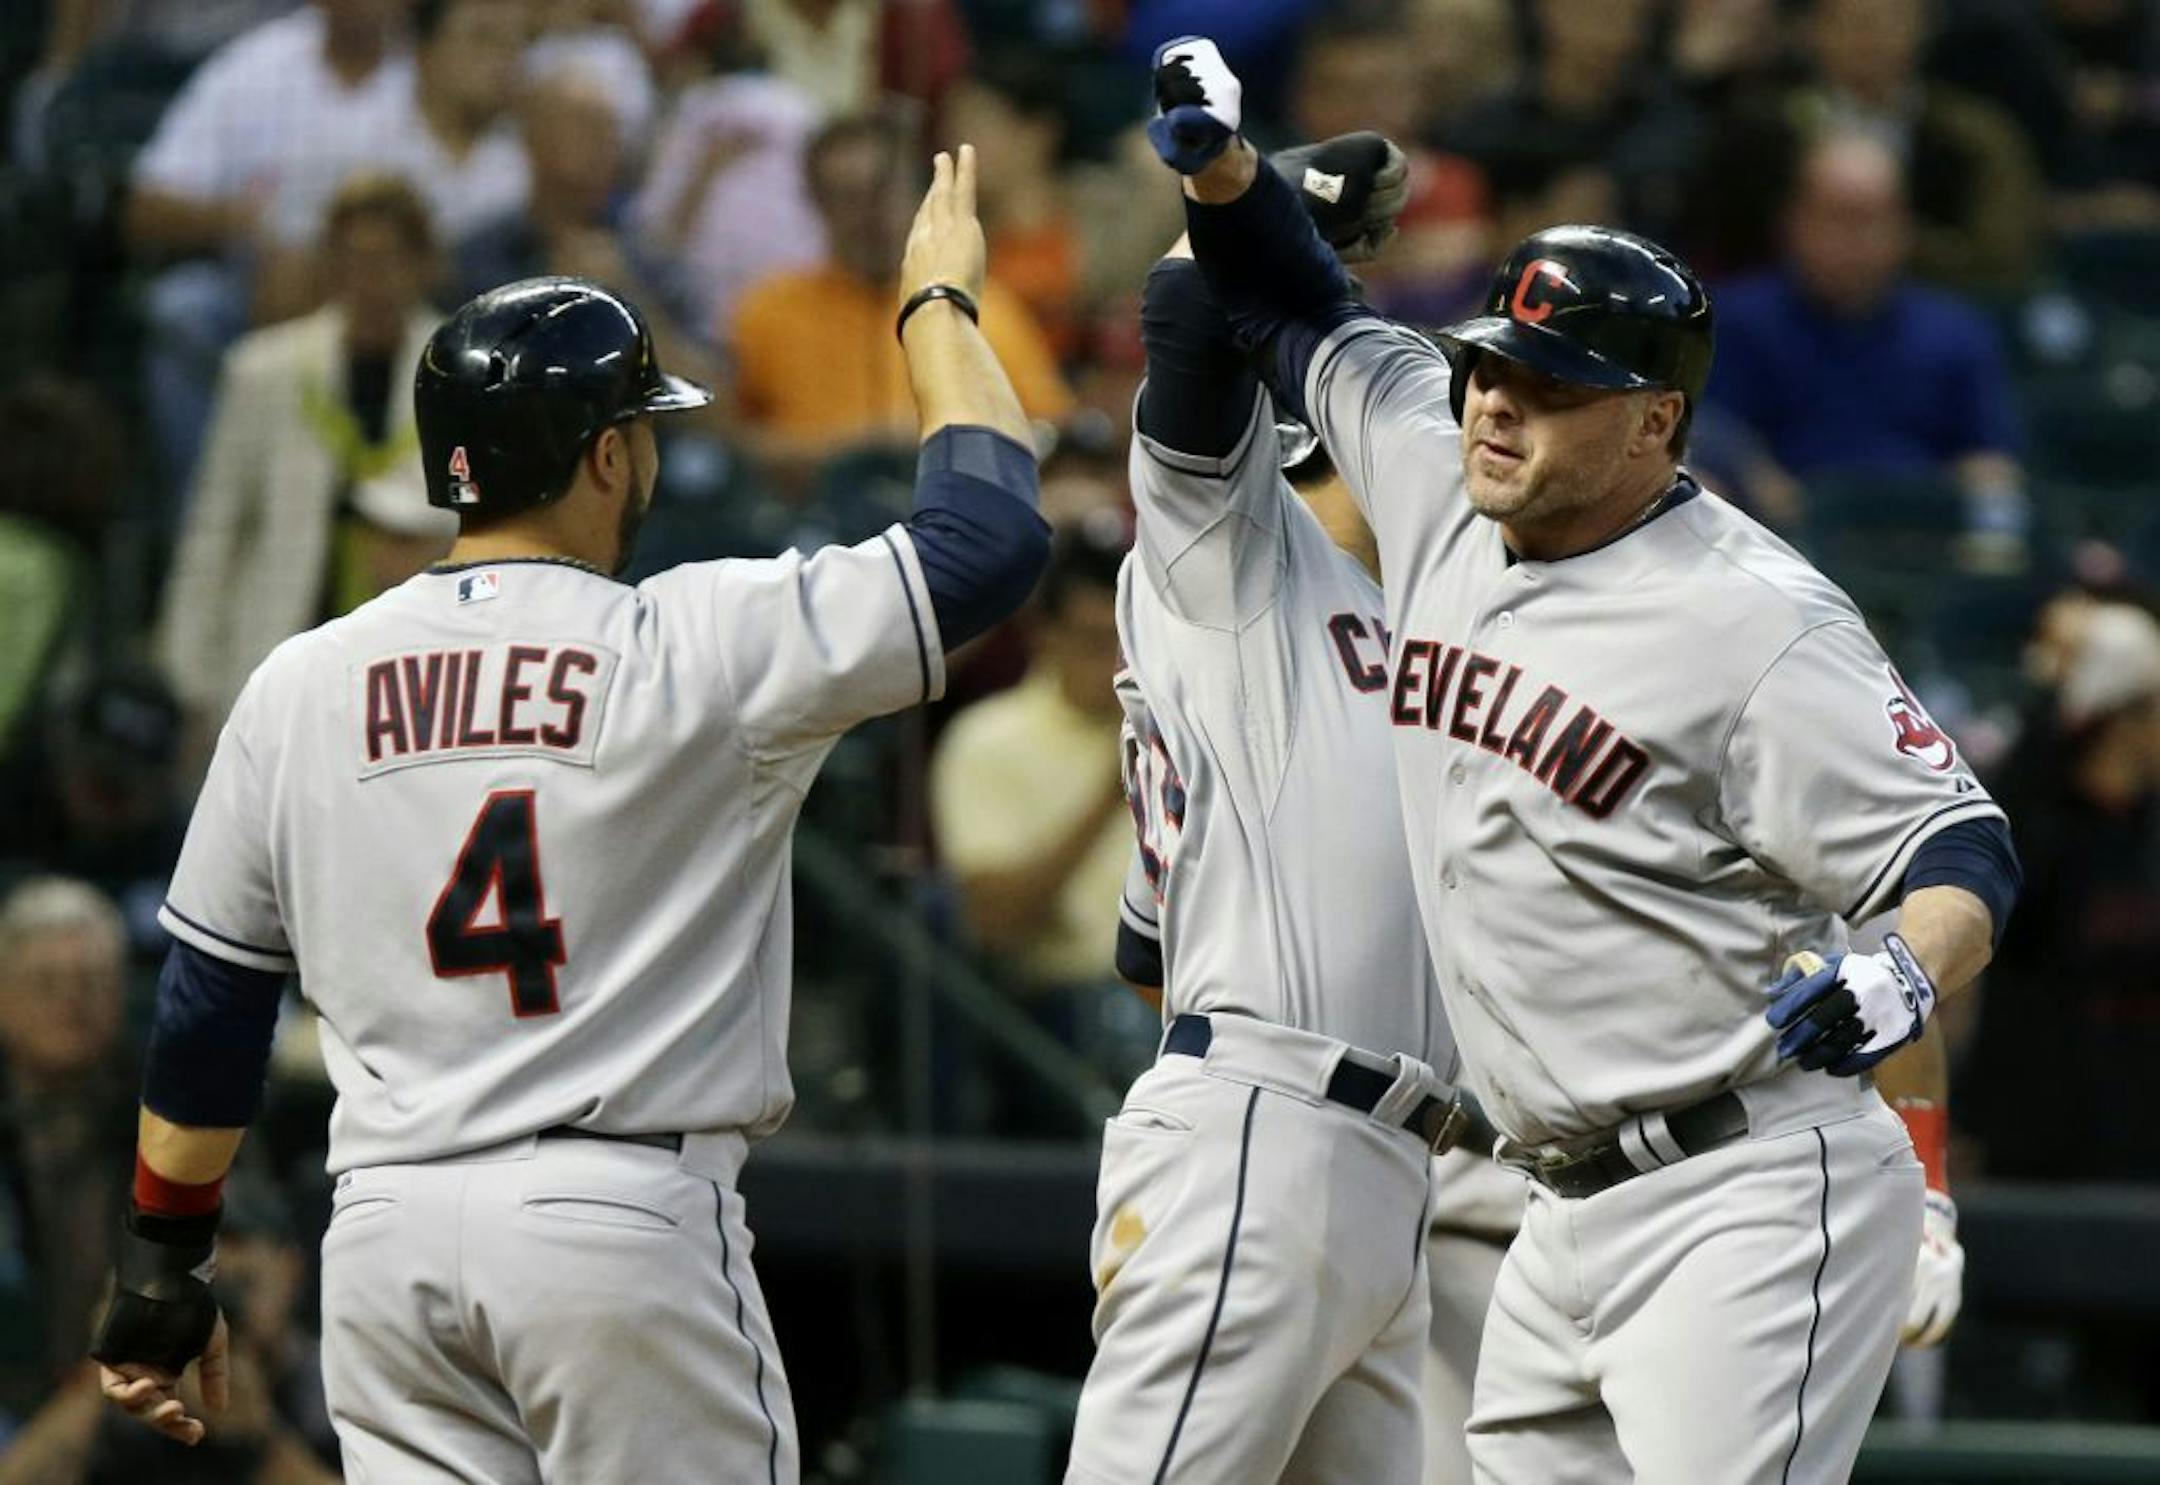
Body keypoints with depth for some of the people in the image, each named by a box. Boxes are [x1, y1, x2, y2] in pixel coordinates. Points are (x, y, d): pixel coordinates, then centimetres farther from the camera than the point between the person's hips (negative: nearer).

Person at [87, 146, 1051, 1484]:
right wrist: (940, 303, 16)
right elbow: (987, 534, 1)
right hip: (627, 1215, -4)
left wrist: (163, 1269, 22)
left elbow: (205, 1016, 12)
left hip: (388, 1226, 4)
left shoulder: (297, 688, 8)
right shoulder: (702, 646, -4)